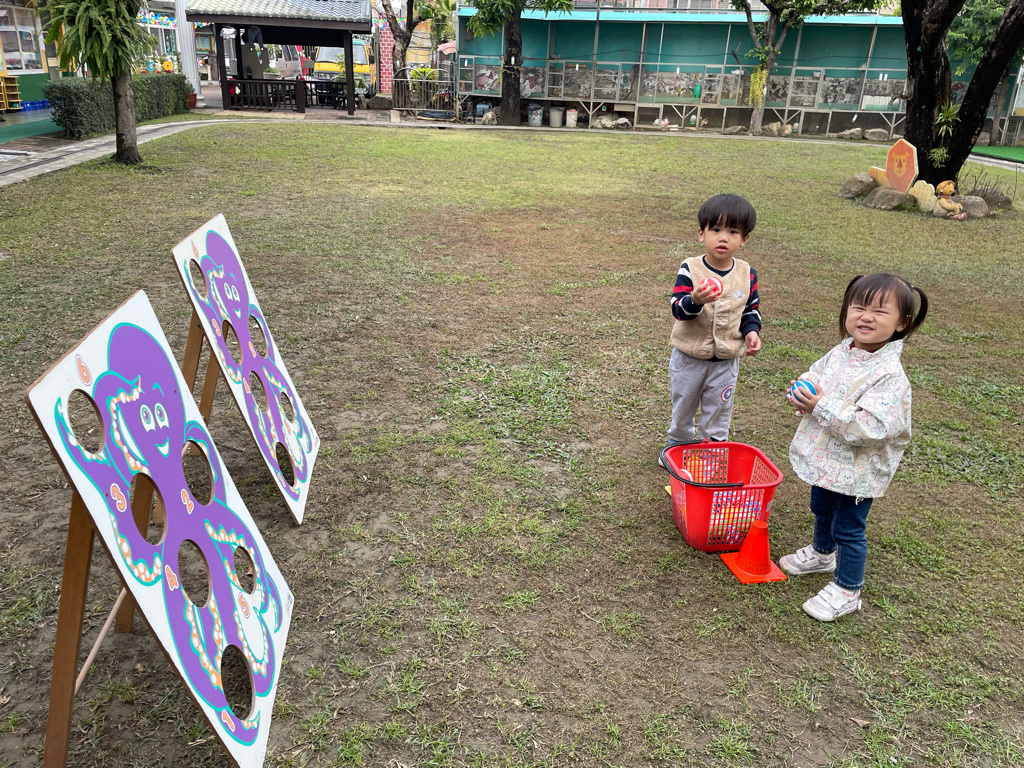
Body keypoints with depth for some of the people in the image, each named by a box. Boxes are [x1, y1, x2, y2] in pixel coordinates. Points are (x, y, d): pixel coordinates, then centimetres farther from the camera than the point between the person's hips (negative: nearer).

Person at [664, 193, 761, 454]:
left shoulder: (747, 274, -5)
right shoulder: (689, 269, -15)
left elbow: (752, 310, 8)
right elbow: (678, 310, -22)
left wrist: (751, 331, -11)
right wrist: (695, 301, -43)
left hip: (726, 361, 2)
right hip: (688, 357, -1)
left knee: (718, 409, 16)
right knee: (682, 405, 19)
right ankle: (678, 443, 42)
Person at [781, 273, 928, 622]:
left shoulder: (890, 376, -28)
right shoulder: (840, 352, -5)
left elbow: (870, 426, -36)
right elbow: (815, 374, 11)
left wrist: (822, 406, -36)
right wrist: (802, 391, -12)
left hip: (856, 471, -8)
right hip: (825, 459, 8)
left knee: (848, 528, 8)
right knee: (822, 511, 29)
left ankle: (847, 592, 27)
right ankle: (822, 554, 56)